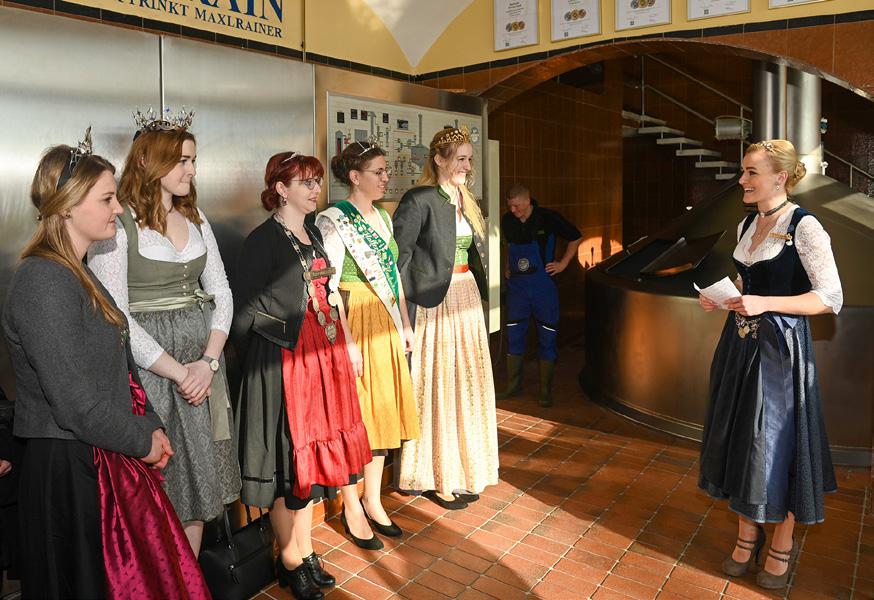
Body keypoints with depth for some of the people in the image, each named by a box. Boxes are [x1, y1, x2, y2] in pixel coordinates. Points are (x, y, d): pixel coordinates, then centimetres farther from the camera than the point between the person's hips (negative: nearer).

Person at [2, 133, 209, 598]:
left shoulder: (78, 273, 10)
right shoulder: (43, 282, -20)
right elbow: (76, 400, -23)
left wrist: (150, 425, 4)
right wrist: (143, 440, -10)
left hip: (109, 457, 9)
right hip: (70, 468, -9)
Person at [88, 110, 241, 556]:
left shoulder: (195, 218, 10)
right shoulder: (116, 223, -9)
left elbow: (221, 293, 8)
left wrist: (209, 361, -6)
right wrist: (179, 372, -14)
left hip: (203, 362, 6)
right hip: (147, 366, -5)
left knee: (198, 474, 12)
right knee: (161, 483, 4)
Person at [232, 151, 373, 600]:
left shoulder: (313, 234, 13)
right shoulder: (264, 239, -11)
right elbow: (242, 308, -12)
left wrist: (347, 343, 15)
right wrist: (257, 360, -4)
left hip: (324, 353, 8)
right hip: (284, 358, -8)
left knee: (312, 447, 14)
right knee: (288, 453, 1)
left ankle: (302, 550, 30)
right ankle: (291, 558, 19)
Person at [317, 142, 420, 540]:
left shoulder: (384, 216, 13)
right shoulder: (334, 220, -10)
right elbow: (328, 286, -15)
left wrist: (404, 324, 15)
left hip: (385, 324, 8)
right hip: (354, 322, -7)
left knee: (383, 409, 11)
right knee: (355, 414, 0)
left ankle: (373, 500, 24)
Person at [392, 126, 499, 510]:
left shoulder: (465, 201, 14)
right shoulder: (420, 200, -11)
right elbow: (398, 258, -16)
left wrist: (475, 297, 15)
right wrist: (406, 315, -19)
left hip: (467, 300, 8)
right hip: (435, 304, -8)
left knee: (466, 387, 13)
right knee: (437, 390, 0)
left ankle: (462, 470, 29)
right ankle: (435, 477, 16)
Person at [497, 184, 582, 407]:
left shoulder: (548, 218, -11)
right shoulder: (507, 221, 1)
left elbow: (576, 238, 2)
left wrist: (563, 263, -2)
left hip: (543, 286, -3)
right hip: (516, 286, 4)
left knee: (547, 338, 3)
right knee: (514, 336, 7)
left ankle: (546, 390, 14)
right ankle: (513, 384, 20)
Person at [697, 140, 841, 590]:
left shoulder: (804, 227, -12)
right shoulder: (746, 225, 10)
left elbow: (831, 298, -16)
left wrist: (765, 303, -26)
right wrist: (720, 298, 2)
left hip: (781, 349, -7)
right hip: (741, 345, 7)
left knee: (777, 443, 4)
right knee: (740, 438, 12)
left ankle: (782, 545, 24)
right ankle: (747, 534, 30)